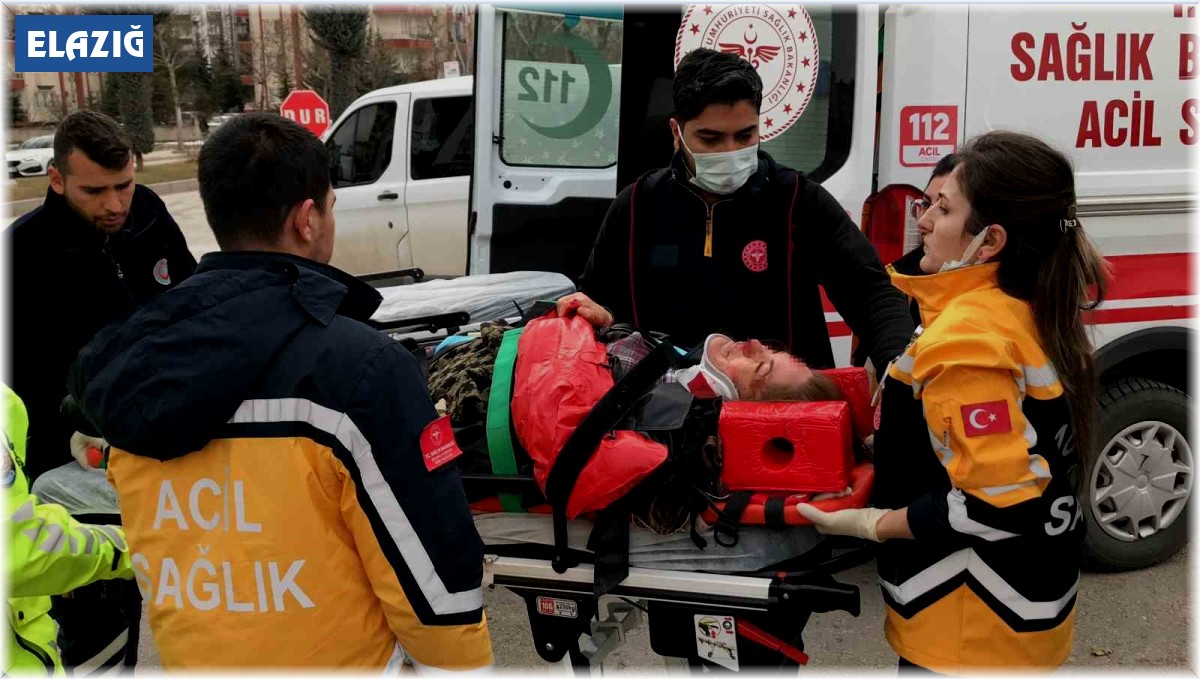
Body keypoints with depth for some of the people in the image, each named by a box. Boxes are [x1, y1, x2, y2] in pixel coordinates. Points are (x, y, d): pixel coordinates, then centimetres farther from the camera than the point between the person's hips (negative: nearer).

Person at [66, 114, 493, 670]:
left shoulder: (126, 359, -3)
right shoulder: (360, 366, -23)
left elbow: (163, 539, 10)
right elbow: (432, 577, -19)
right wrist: (464, 662, -4)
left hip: (187, 658, 6)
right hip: (340, 658, -5)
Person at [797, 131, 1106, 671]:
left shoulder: (965, 339, -25)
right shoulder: (1033, 312, 3)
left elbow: (1001, 502, -27)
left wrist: (871, 524, -17)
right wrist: (893, 447, 12)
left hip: (970, 630, -9)